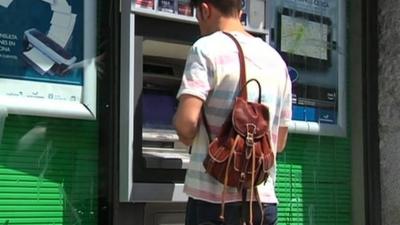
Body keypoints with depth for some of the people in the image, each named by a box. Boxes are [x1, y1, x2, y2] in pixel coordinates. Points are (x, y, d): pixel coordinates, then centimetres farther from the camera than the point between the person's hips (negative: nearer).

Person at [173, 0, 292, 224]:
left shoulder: (207, 49, -6)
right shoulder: (276, 60, 14)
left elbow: (186, 122, -17)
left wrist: (189, 139, 4)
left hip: (215, 198, -5)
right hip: (264, 200, 6)